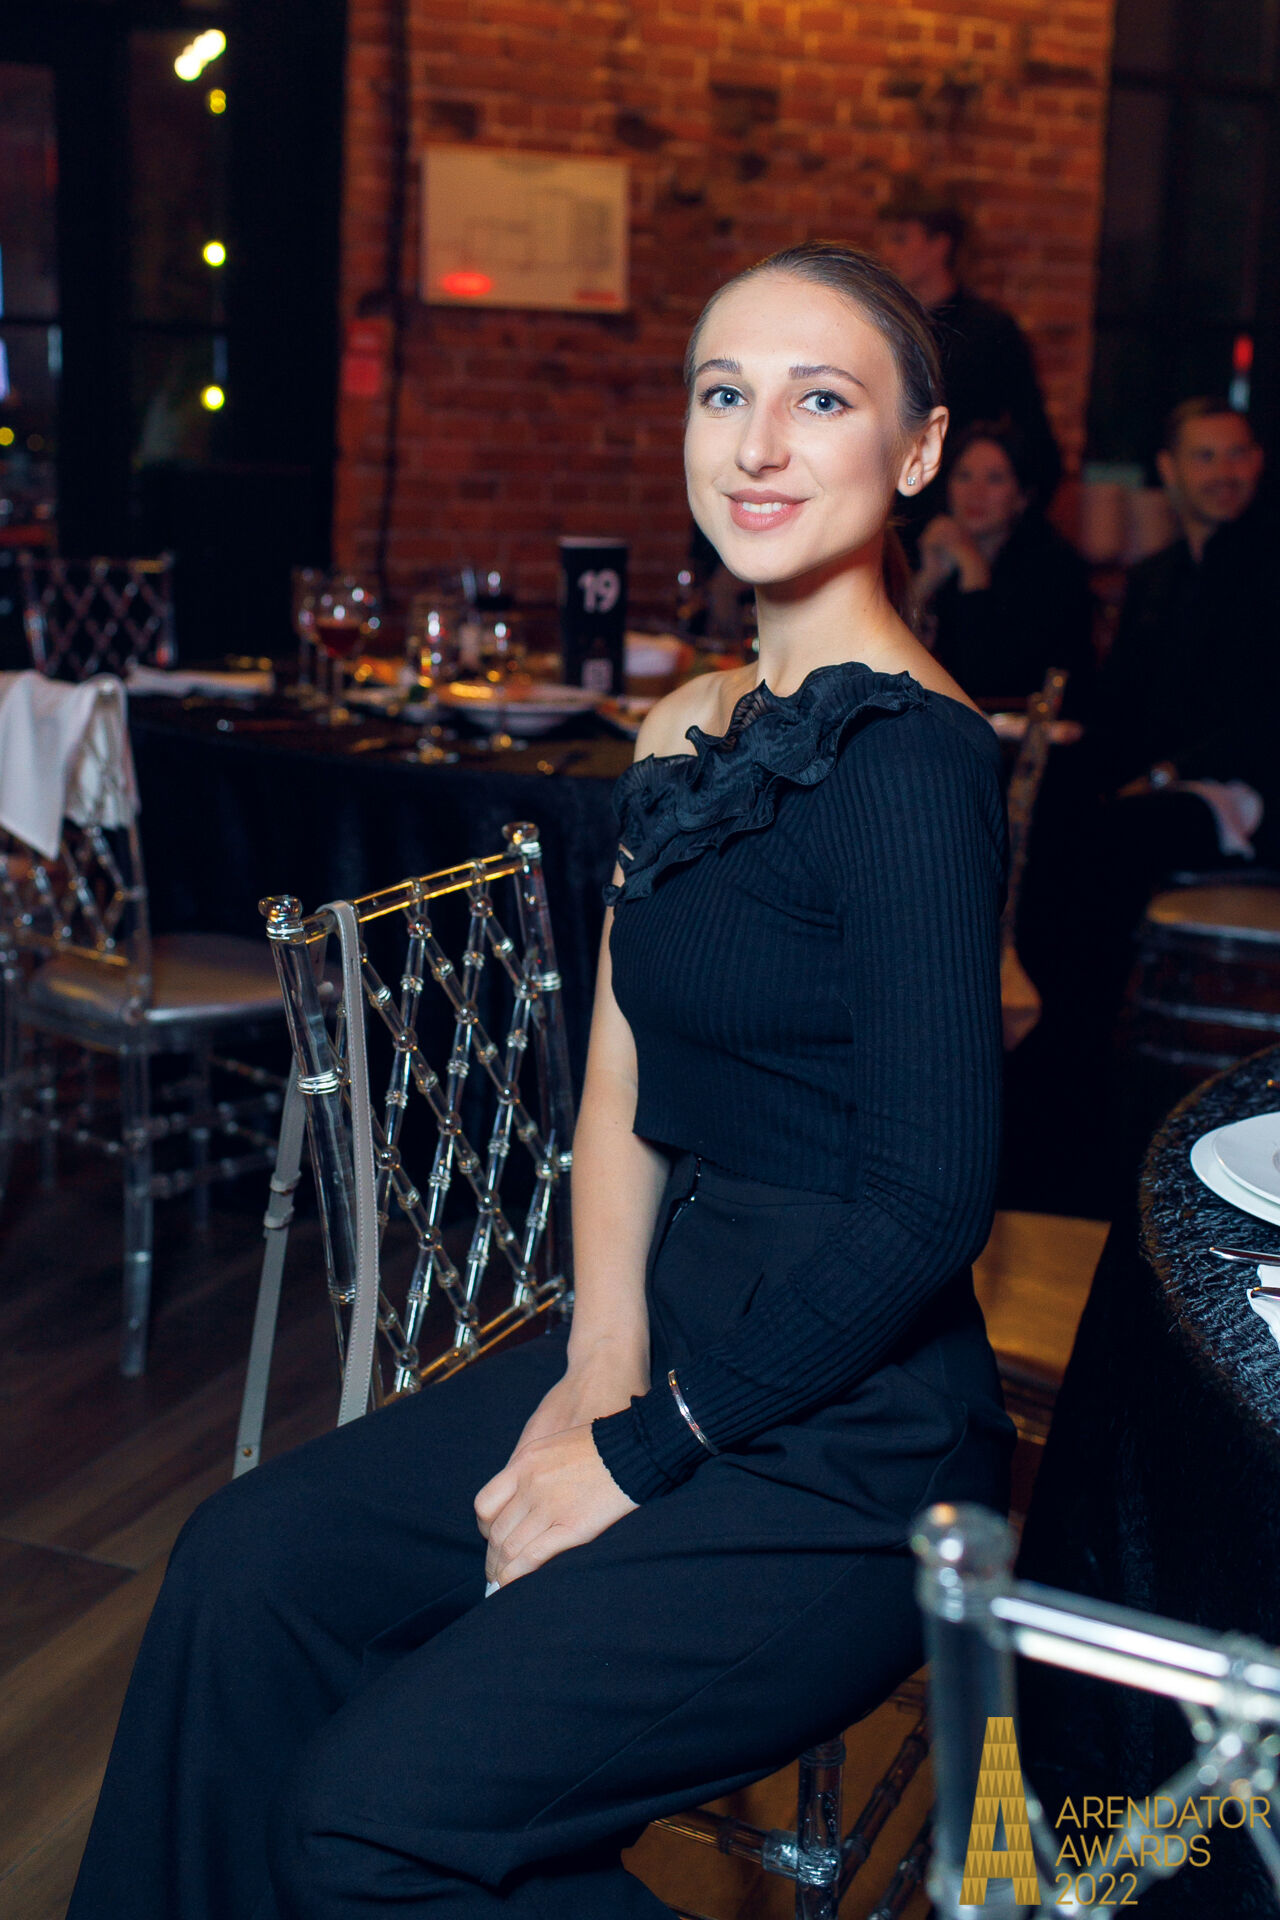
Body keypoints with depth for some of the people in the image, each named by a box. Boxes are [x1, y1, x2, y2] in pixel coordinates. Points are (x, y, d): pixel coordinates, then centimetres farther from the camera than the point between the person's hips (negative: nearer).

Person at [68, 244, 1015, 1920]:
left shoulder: (910, 760, -18)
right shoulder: (692, 732, 8)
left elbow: (930, 1200, -22)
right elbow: (623, 1085, 9)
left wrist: (642, 1450, -14)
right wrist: (605, 1365, -4)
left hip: (852, 1436, -7)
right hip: (685, 1343, 8)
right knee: (252, 1562, -2)